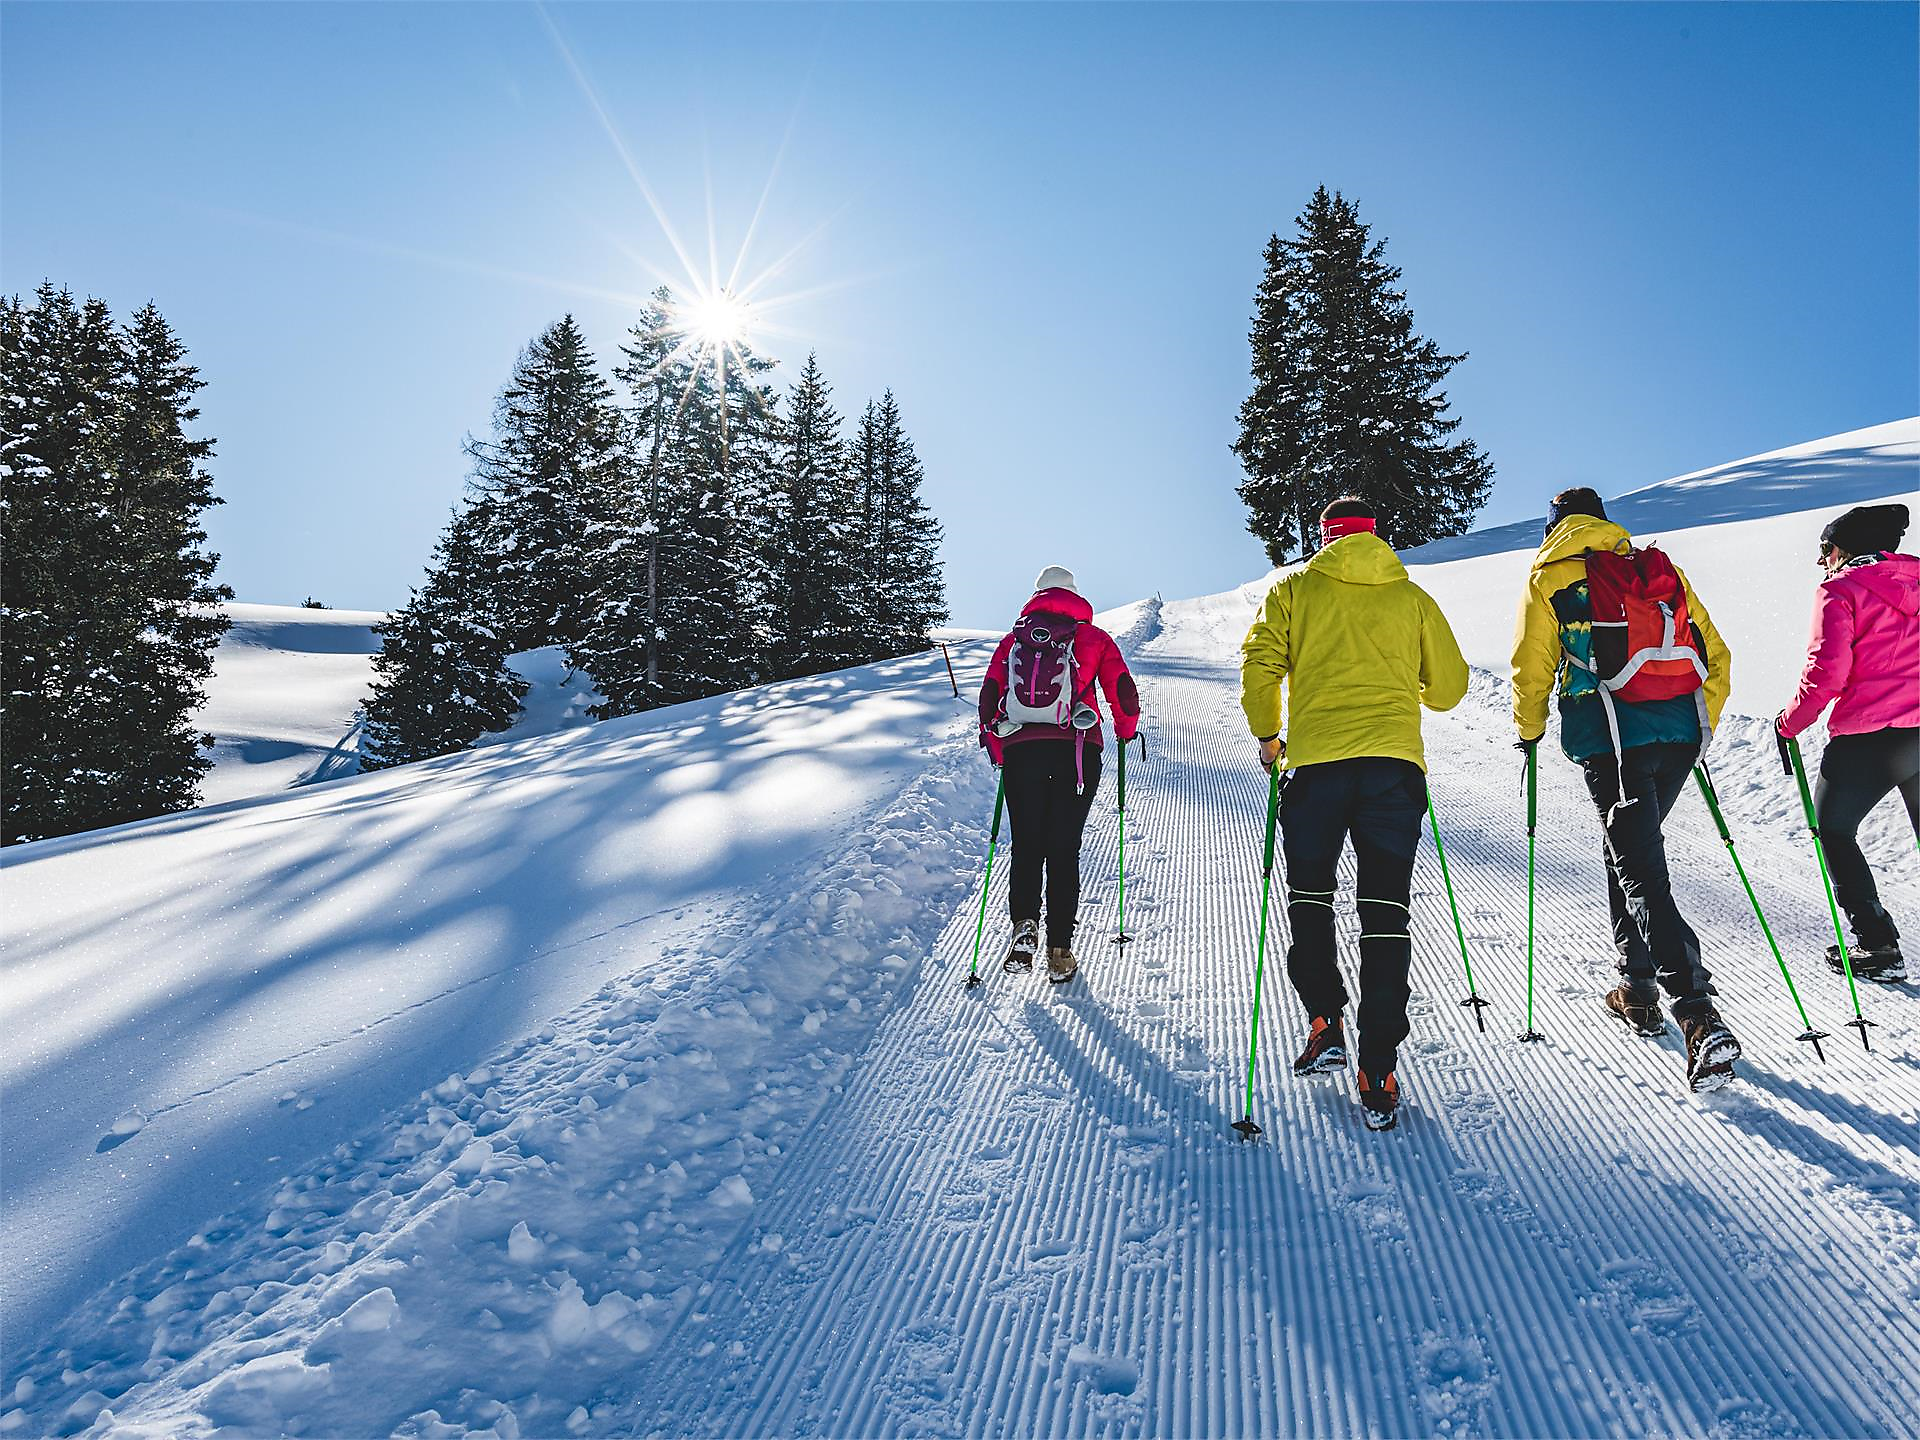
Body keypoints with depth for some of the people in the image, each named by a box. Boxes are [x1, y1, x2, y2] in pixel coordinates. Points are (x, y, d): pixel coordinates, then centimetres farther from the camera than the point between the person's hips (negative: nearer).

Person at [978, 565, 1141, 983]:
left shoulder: (1012, 640, 18)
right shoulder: (1093, 637, 13)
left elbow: (988, 700, 12)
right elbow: (1124, 694, 7)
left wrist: (999, 753, 23)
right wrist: (1126, 730, 27)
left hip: (1020, 752, 1)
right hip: (1076, 751, -1)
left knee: (1026, 845, 10)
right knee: (1063, 850, 5)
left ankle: (1025, 924, -12)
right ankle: (1060, 950, 4)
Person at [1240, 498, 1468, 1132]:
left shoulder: (1293, 589, 9)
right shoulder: (1412, 597, 14)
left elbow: (1259, 667, -1)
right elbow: (1448, 685, 16)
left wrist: (1267, 735, 13)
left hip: (1316, 762, -1)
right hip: (1395, 763, 1)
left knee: (1309, 894, 18)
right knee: (1386, 913, 3)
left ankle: (1325, 1024, 9)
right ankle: (1378, 1073, -1)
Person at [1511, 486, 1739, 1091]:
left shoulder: (1550, 577, 5)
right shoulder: (1662, 569, 19)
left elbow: (1532, 667, 1)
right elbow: (1716, 656, 17)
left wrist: (1529, 730, 16)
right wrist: (1703, 727, 26)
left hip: (1612, 740, -6)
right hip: (1681, 734, 6)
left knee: (1643, 873, -6)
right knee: (1631, 849, 22)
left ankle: (1700, 1017, -17)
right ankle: (1638, 986, 28)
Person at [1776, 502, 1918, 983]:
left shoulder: (1841, 589, -6)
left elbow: (1826, 670, -14)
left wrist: (1791, 722, -2)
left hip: (1870, 735, -6)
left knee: (1833, 830, 12)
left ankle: (1878, 946, 7)